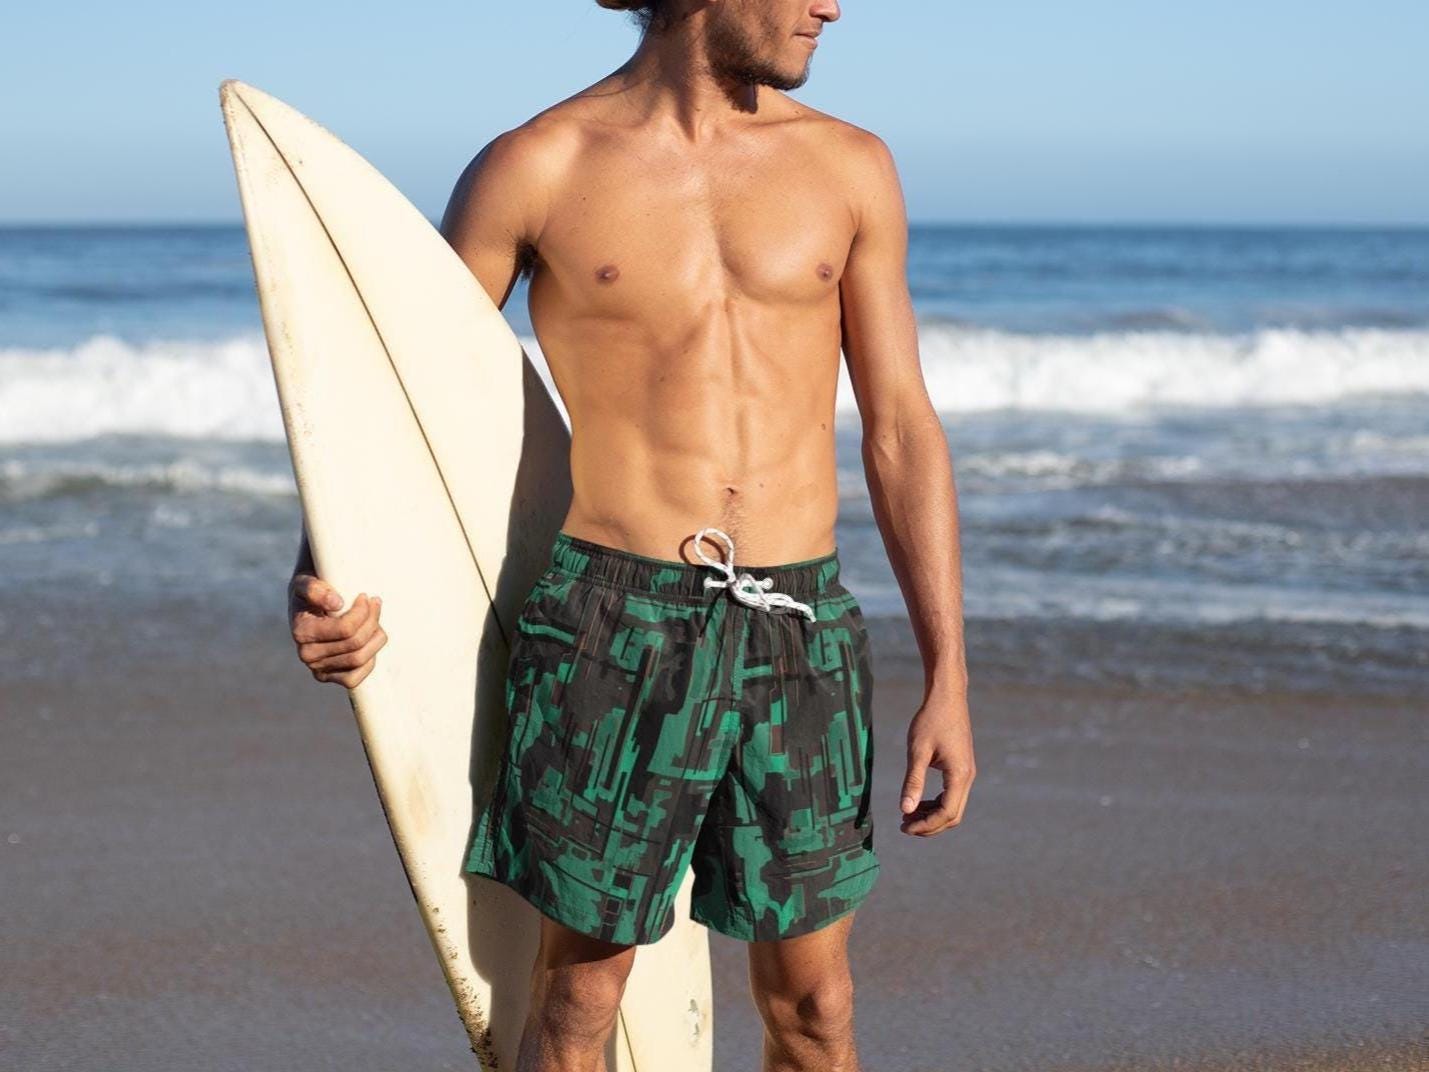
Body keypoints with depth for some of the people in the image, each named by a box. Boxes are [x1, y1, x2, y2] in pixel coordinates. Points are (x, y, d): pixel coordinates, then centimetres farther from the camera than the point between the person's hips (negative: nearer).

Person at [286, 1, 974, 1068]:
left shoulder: (851, 167, 7)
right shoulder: (533, 170, 0)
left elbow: (902, 431, 8)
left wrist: (948, 679, 4)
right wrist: (320, 575, -14)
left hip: (799, 635, 2)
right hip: (612, 624, -2)